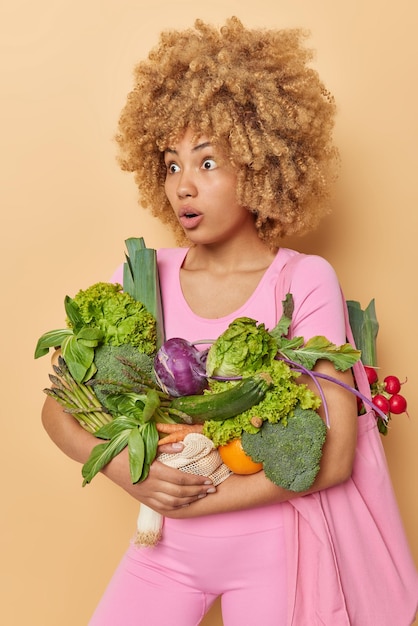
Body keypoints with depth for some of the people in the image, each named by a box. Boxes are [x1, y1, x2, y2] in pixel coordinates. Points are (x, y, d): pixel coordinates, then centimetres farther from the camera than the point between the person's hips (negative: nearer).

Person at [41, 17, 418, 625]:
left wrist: (199, 499, -16)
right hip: (164, 545, 3)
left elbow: (333, 455, -17)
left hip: (269, 546, -2)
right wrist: (125, 471, -19)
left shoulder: (306, 281, -15)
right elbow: (59, 408, -1)